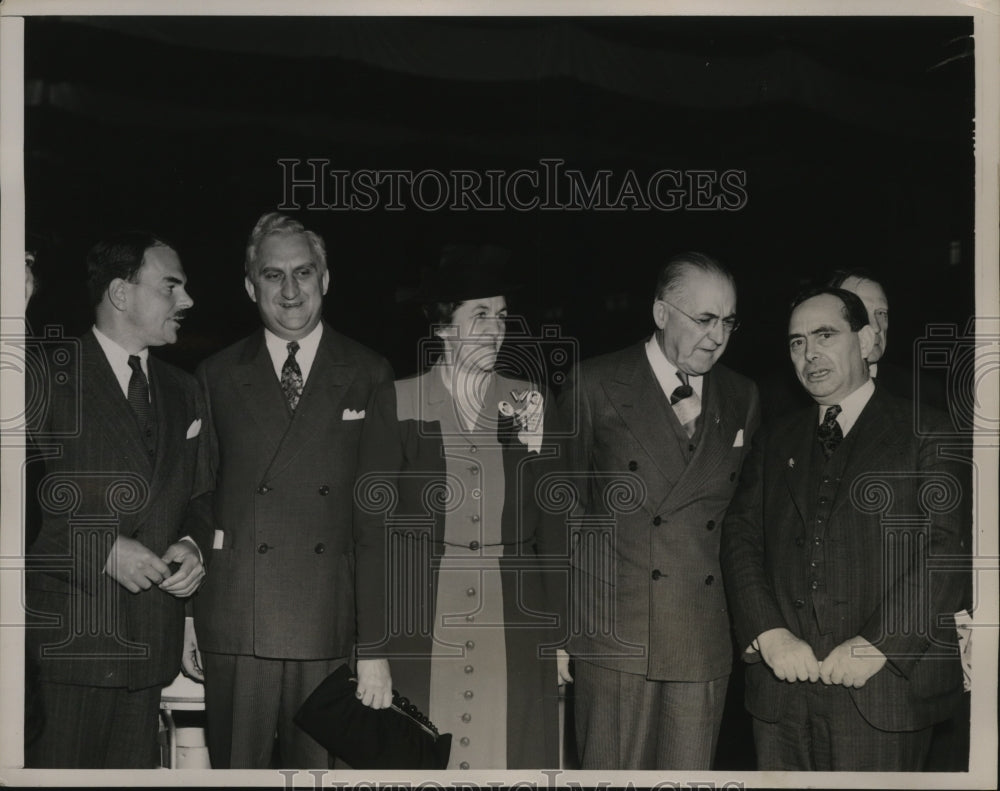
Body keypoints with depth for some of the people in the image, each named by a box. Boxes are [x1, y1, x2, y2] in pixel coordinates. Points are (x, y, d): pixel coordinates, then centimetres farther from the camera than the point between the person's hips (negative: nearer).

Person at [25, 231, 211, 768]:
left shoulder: (182, 392, 16)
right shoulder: (47, 376, -5)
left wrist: (192, 545, 1)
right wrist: (101, 550, -17)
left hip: (149, 641, 6)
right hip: (65, 638, -6)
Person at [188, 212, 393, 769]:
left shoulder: (370, 377, 7)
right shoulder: (217, 377, 10)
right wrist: (187, 618, 2)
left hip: (333, 628, 0)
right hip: (234, 627, 1)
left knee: (320, 765, 5)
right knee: (236, 766, 4)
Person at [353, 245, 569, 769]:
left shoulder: (532, 402, 7)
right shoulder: (398, 403, 1)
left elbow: (553, 524, 9)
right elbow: (373, 531, -1)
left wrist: (561, 635, 4)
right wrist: (371, 648, -6)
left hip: (514, 630, 2)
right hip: (421, 629, -2)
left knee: (515, 758, 4)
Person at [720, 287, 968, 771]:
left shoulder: (928, 434, 2)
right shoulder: (774, 444, 17)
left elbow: (949, 548, -7)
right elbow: (740, 537, 8)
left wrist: (879, 644, -15)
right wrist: (768, 633, -8)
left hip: (883, 688, -4)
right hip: (781, 682, 4)